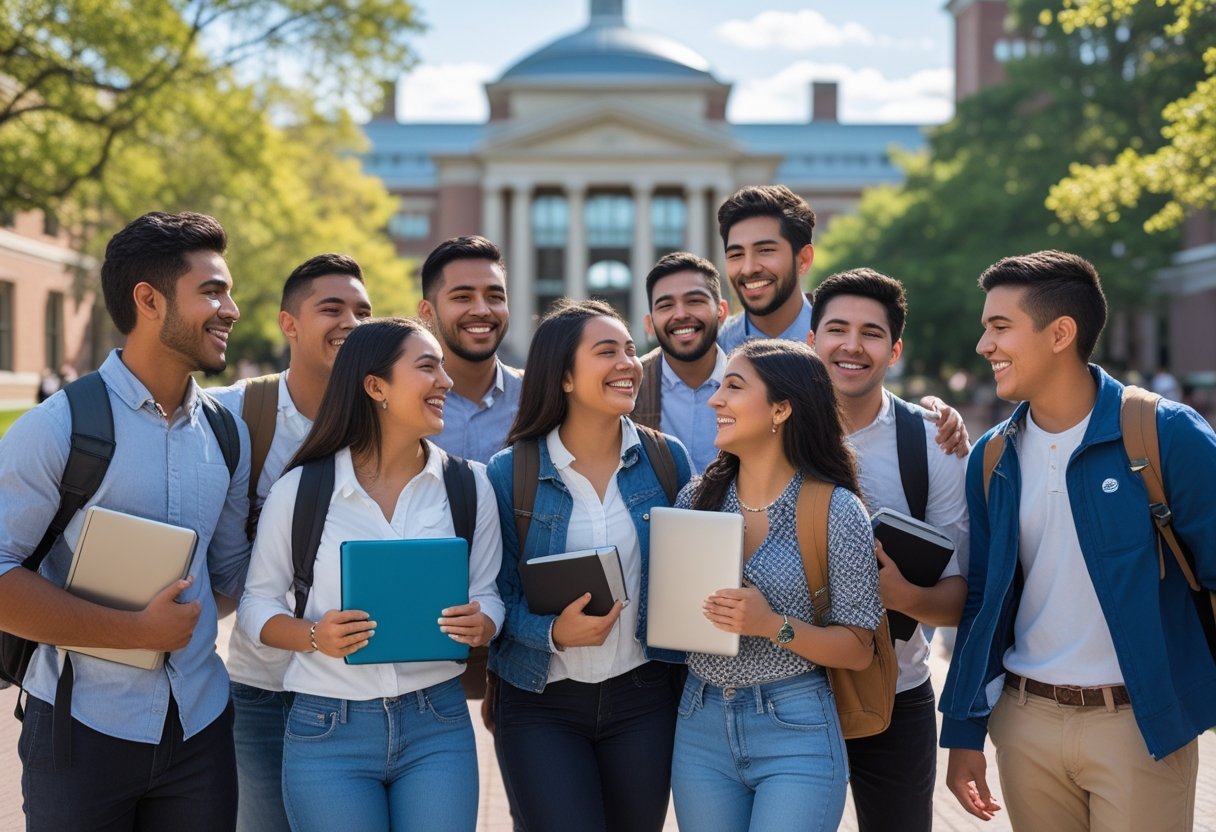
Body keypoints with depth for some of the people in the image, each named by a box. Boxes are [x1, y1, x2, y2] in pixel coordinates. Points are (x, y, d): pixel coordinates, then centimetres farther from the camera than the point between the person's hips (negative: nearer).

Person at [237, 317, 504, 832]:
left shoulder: (468, 485, 3)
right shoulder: (300, 489, -3)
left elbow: (486, 594, 8)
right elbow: (256, 603, 3)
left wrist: (480, 626, -15)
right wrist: (315, 636, -17)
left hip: (437, 727, 2)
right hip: (328, 731, -2)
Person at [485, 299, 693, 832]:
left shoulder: (667, 459, 0)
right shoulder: (509, 473, -7)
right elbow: (500, 592, -4)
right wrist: (555, 633, -23)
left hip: (644, 694, 3)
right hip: (543, 703, -2)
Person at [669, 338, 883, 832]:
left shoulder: (836, 510, -9)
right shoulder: (697, 499, 4)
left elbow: (858, 651, -7)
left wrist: (774, 626, -21)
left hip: (796, 734, -4)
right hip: (700, 726, 4)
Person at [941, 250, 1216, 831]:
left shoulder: (1167, 434, -10)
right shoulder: (992, 458, 4)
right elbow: (980, 599, 10)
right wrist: (964, 734, 8)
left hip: (1141, 722, -4)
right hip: (1026, 721, 4)